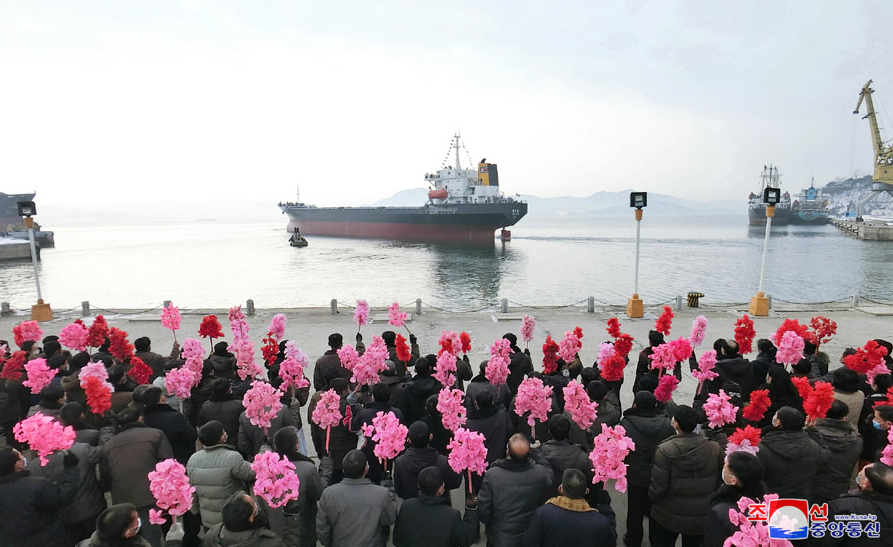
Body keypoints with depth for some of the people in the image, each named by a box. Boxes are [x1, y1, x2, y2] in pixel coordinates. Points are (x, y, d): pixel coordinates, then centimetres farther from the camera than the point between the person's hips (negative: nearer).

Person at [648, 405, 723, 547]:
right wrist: (710, 501, 13)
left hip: (668, 518, -3)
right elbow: (720, 482, -5)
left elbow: (657, 487, -19)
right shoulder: (715, 448, -15)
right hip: (701, 519, 3)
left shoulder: (665, 450, -24)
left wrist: (652, 498, 2)